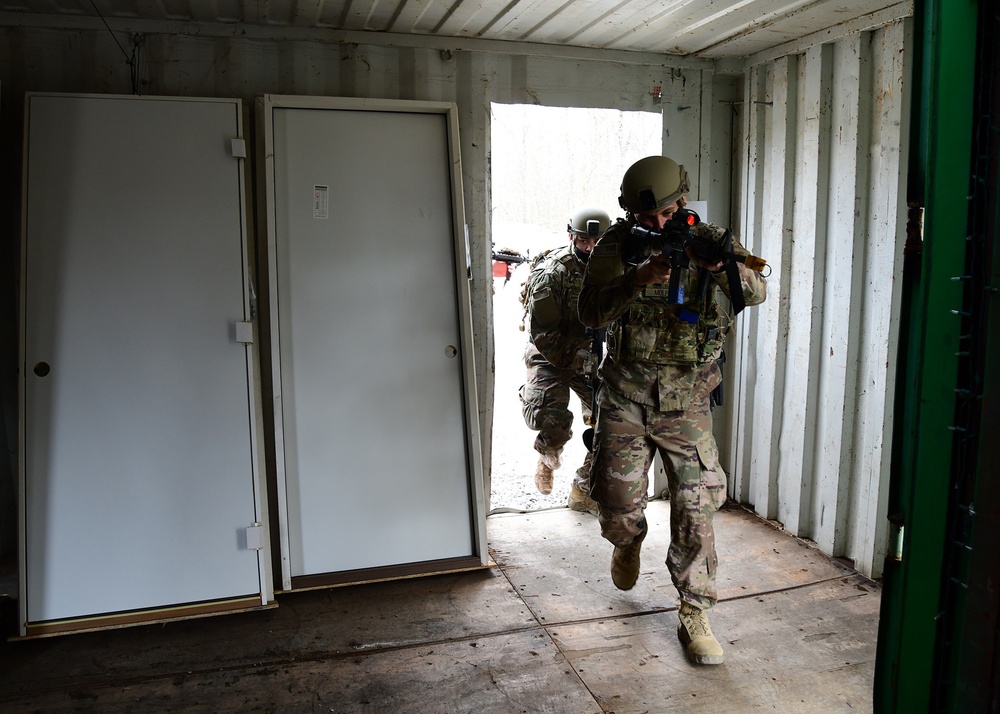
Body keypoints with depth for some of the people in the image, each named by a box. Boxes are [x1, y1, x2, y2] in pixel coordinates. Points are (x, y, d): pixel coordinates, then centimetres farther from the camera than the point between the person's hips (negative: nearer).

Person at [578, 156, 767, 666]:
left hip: (686, 403, 0)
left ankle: (694, 615, 17)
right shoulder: (618, 244, -5)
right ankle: (628, 544, 40)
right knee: (618, 503, 3)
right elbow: (591, 313, -16)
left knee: (695, 511, 0)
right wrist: (638, 279, -32)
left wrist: (723, 267, -39)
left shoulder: (708, 241, -4)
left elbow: (756, 293, -18)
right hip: (624, 398, 0)